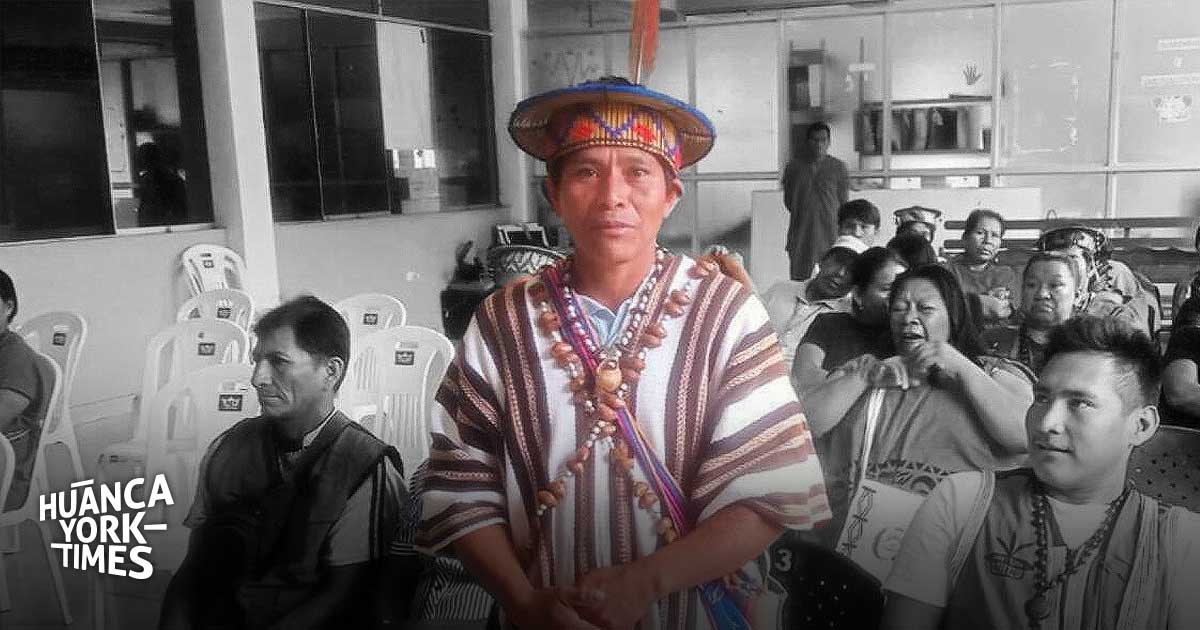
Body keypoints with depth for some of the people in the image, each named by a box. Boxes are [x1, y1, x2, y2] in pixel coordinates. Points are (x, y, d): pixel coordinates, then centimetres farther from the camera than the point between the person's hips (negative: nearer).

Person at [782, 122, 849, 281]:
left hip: (830, 233, -1)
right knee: (799, 278, -1)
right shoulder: (794, 166, 7)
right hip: (801, 234, 1)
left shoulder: (838, 167, 5)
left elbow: (844, 202, 8)